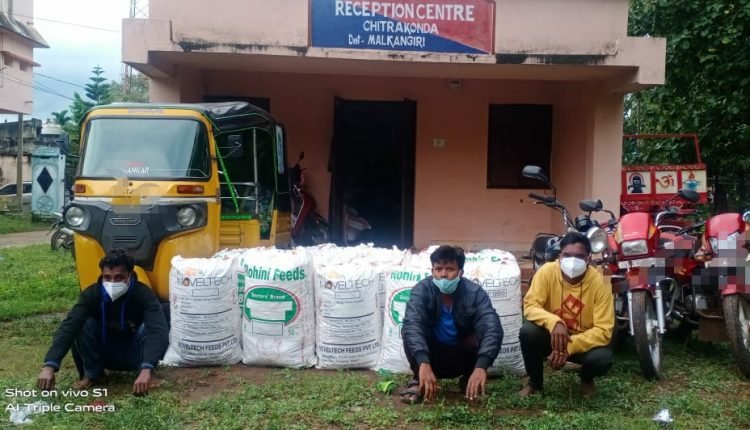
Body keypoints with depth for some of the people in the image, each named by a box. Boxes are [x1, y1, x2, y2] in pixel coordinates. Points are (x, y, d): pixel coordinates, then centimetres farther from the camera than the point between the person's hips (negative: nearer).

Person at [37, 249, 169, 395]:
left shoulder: (143, 294, -27)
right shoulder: (91, 294, -22)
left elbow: (159, 331, -43)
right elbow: (68, 327, -34)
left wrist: (146, 370, -59)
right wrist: (49, 365, -49)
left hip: (133, 356, -2)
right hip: (104, 354, 2)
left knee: (148, 329, -34)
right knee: (82, 323, -26)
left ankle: (144, 375, -11)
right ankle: (91, 373, -6)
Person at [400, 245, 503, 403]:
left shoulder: (475, 293, -20)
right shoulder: (422, 289, -21)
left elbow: (493, 330, -33)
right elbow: (412, 325, -37)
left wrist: (481, 366, -50)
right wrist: (423, 363, -53)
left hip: (461, 359, 1)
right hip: (431, 357, -1)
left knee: (482, 335, -29)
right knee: (410, 332, -29)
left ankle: (468, 379, 0)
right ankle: (418, 380, -7)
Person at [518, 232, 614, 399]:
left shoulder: (598, 282, -20)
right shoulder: (547, 271, -17)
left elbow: (604, 331, -22)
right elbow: (530, 306, -21)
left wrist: (570, 346, -34)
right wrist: (554, 322, -41)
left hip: (583, 340, -1)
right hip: (552, 335, 1)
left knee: (603, 358, -31)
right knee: (527, 331, -29)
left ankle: (586, 379, 9)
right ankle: (534, 382, -1)